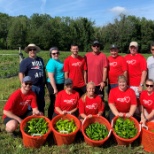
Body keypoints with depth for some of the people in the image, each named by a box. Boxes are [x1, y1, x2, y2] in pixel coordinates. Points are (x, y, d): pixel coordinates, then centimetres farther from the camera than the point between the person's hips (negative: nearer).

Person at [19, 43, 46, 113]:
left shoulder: (40, 59, 13)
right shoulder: (25, 61, -5)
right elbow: (21, 74, -11)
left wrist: (44, 82, 16)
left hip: (41, 85, 6)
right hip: (31, 86, -6)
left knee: (41, 104, 17)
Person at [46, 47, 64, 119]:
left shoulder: (58, 60, 9)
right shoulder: (51, 63, -19)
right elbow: (51, 77, -24)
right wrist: (55, 89, -23)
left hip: (60, 84, 10)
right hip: (54, 85, -9)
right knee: (54, 103, 1)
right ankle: (50, 119, 16)